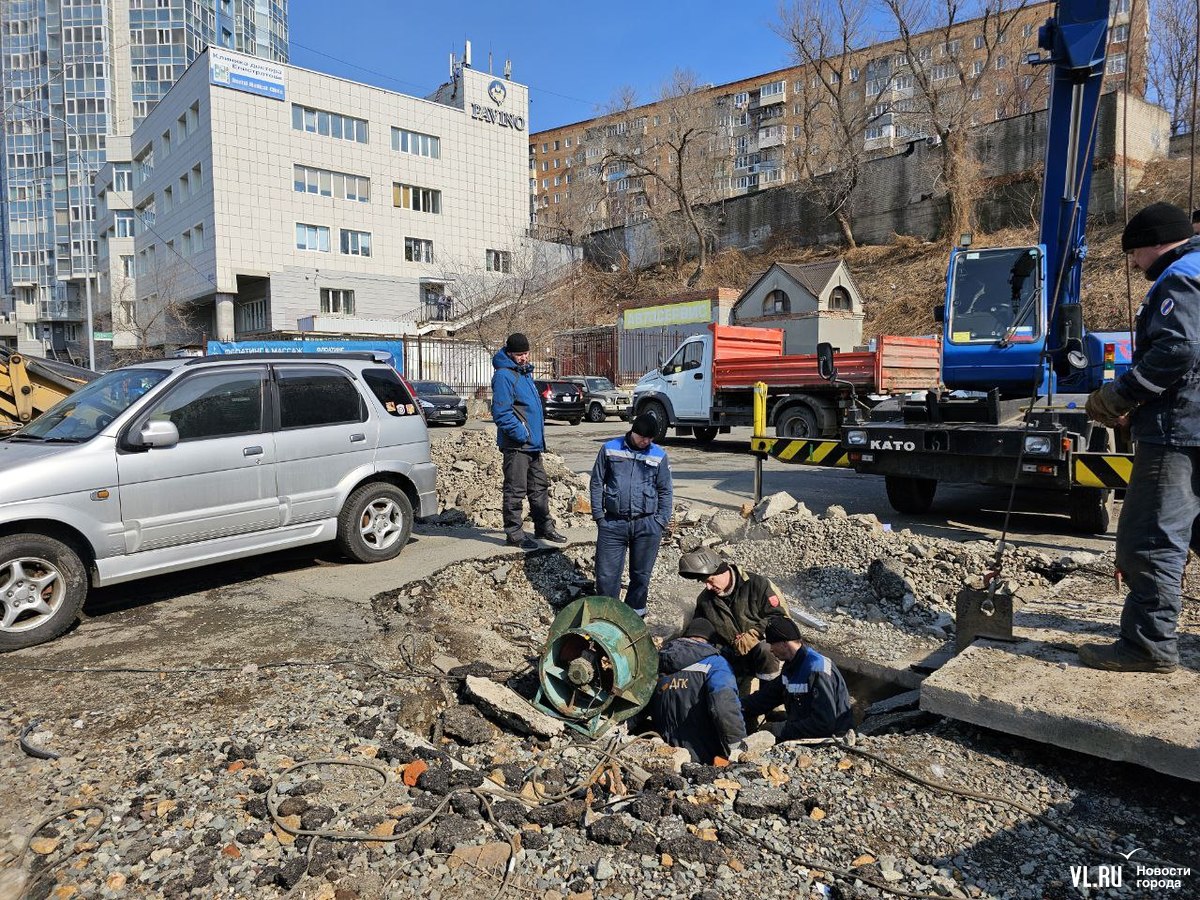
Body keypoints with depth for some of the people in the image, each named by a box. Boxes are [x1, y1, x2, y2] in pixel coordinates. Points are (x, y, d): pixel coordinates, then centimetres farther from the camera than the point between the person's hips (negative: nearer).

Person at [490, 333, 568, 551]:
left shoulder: (525, 372, 17)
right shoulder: (504, 376, -13)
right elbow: (501, 412, -21)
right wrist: (520, 434, -21)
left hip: (533, 443, 10)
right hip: (516, 445, -10)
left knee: (540, 486, 17)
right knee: (515, 490, -3)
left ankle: (544, 527, 28)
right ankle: (514, 534, 6)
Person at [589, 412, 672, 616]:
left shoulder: (659, 455, 4)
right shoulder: (610, 449, 2)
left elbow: (665, 491, 8)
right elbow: (597, 483, 7)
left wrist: (660, 522, 1)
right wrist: (598, 515, 1)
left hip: (647, 525, 1)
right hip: (612, 523, 0)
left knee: (641, 575, 12)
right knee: (606, 574, 0)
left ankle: (635, 613, 30)